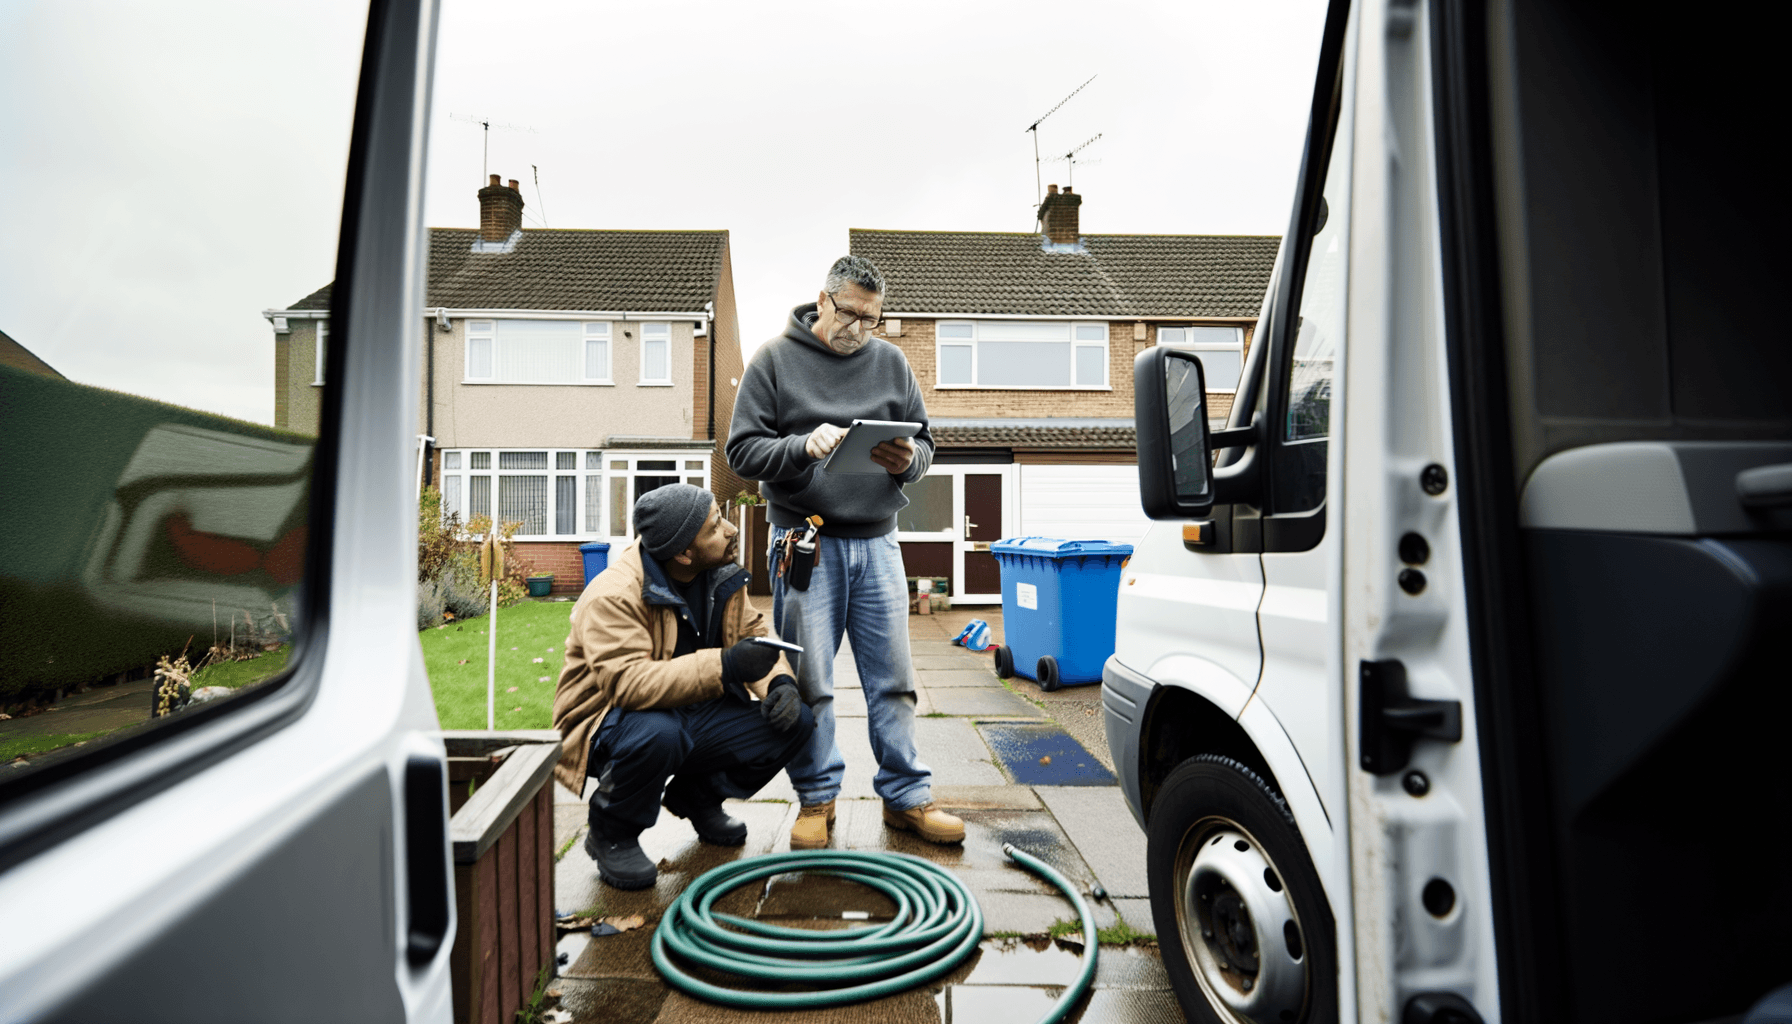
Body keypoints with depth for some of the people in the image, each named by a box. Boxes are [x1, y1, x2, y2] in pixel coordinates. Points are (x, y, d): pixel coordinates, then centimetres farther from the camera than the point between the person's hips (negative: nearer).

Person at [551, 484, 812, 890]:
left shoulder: (720, 576, 0)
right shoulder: (613, 596, -25)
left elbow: (754, 634, 5)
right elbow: (628, 682, -37)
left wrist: (779, 682, -17)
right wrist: (723, 665, -43)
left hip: (696, 713, 7)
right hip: (612, 724, -6)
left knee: (794, 722, -12)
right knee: (656, 734, -42)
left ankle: (697, 796, 14)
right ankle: (610, 835, -7)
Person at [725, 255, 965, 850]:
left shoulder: (891, 362, 12)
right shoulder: (775, 359, 2)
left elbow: (925, 441, 13)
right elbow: (742, 450, -2)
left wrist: (908, 460, -10)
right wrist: (804, 448, -20)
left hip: (877, 541, 3)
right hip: (805, 540, -3)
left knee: (893, 676, 6)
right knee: (808, 682, 3)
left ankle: (907, 797, 19)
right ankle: (816, 799, 19)